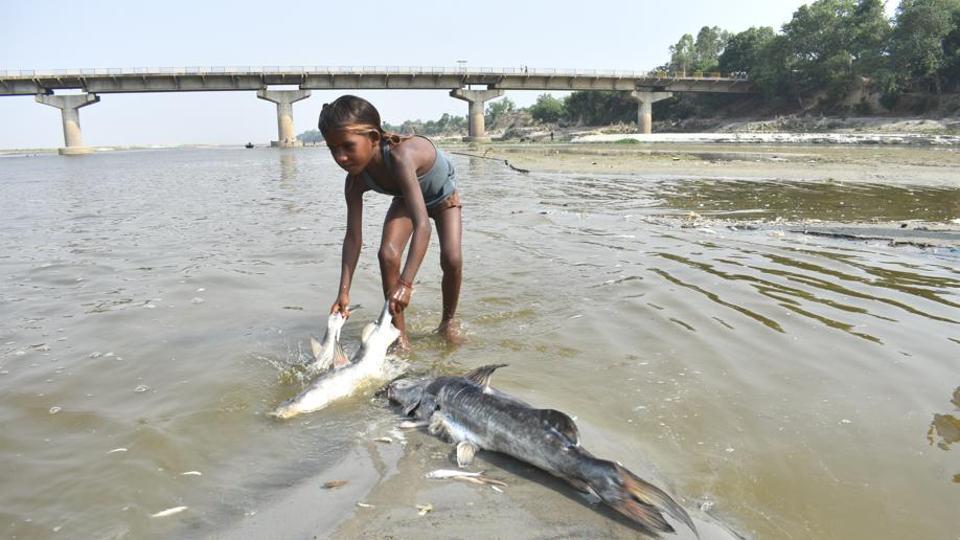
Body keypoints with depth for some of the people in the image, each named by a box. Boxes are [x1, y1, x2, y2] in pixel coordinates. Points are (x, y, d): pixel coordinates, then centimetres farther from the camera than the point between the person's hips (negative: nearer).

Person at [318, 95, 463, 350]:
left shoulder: (400, 155, -47)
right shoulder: (356, 180, -28)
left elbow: (422, 225, -54)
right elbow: (353, 237, -22)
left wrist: (406, 283, -62)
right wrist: (344, 291, -31)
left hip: (443, 197, -4)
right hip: (406, 198, 4)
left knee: (452, 260, -20)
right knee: (387, 255, -19)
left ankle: (449, 320, 9)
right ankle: (399, 333, -5)